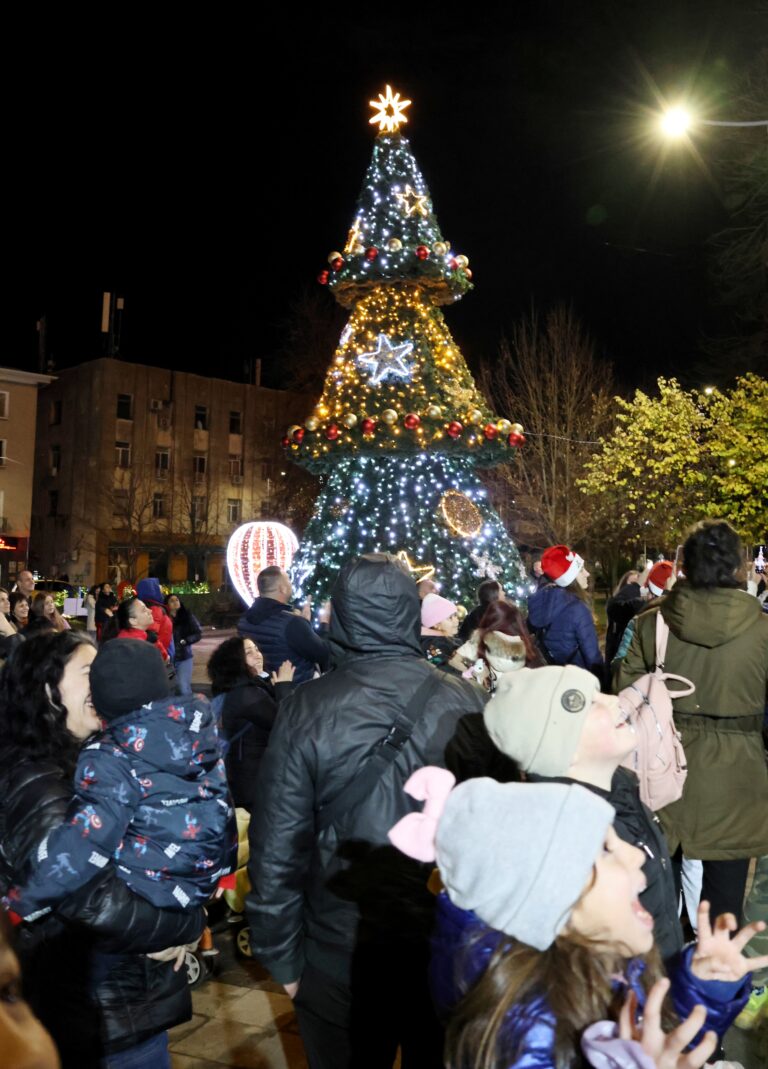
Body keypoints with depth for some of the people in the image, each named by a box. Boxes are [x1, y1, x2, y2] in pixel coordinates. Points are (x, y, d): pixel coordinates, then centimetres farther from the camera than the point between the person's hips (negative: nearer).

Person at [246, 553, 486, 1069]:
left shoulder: (306, 709, -16)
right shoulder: (466, 702, -12)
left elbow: (278, 847, -12)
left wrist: (281, 955, 1)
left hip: (342, 956, -1)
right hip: (451, 949, 1)